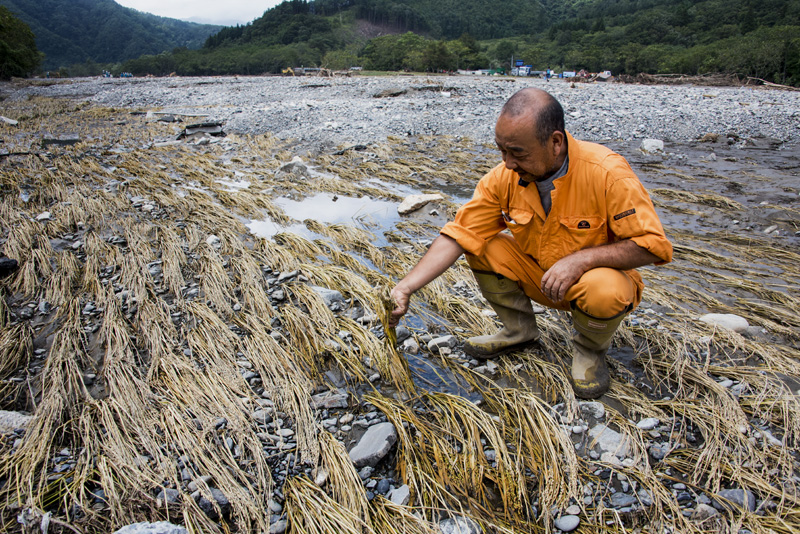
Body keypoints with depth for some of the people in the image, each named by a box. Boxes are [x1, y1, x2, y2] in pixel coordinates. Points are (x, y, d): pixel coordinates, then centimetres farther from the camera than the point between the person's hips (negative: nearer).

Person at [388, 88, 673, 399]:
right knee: (481, 246, -16)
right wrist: (405, 288, -26)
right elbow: (459, 236, -18)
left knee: (605, 291, -37)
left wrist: (581, 259, -35)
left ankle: (589, 349, 0)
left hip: (596, 275, -3)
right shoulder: (504, 177, -16)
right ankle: (520, 330, 7)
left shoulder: (607, 173, -27)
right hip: (539, 277, 4)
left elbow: (654, 245, -23)